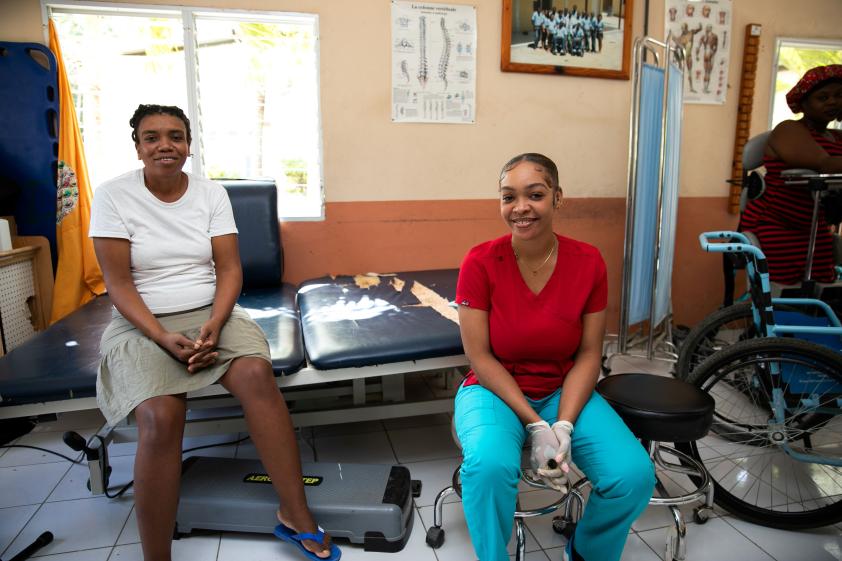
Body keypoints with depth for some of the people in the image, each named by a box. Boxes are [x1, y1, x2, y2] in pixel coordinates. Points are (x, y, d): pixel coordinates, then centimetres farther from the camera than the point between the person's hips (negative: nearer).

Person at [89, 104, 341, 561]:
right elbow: (118, 283, -7)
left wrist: (214, 325, -17)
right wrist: (164, 338, -19)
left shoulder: (212, 194, 5)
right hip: (142, 324, -1)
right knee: (160, 417, -30)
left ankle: (296, 516, -18)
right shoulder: (112, 196, -2)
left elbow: (229, 269, 0)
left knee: (256, 374, -29)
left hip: (211, 314, 2)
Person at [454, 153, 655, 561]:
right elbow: (480, 358, -13)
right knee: (490, 464, -34)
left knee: (634, 474, -18)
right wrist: (535, 424, -19)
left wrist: (563, 426, -16)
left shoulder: (588, 263, -8)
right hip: (495, 390, -2)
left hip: (565, 393, 3)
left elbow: (588, 355, -4)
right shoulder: (480, 262, -15)